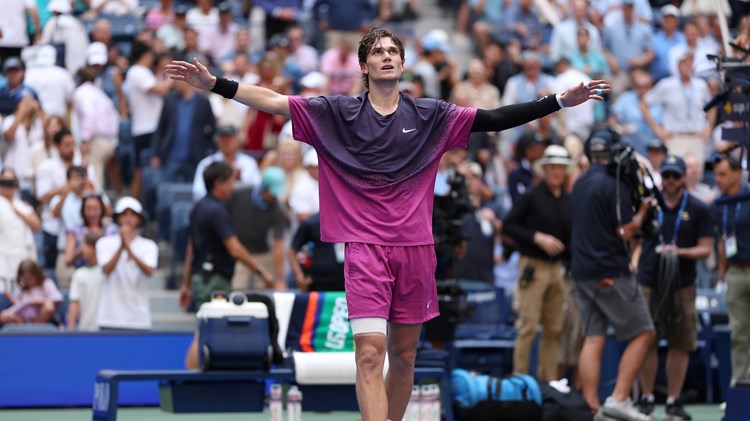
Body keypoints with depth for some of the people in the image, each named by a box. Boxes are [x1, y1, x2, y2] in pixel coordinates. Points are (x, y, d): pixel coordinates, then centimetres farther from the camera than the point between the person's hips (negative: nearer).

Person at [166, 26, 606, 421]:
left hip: (415, 248, 3)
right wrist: (214, 84, -13)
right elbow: (273, 101, -3)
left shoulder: (430, 116, 7)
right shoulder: (337, 113, 2)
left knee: (404, 354, 9)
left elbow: (495, 119, 5)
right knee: (370, 353, -14)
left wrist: (561, 100, -2)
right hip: (365, 247, -3)